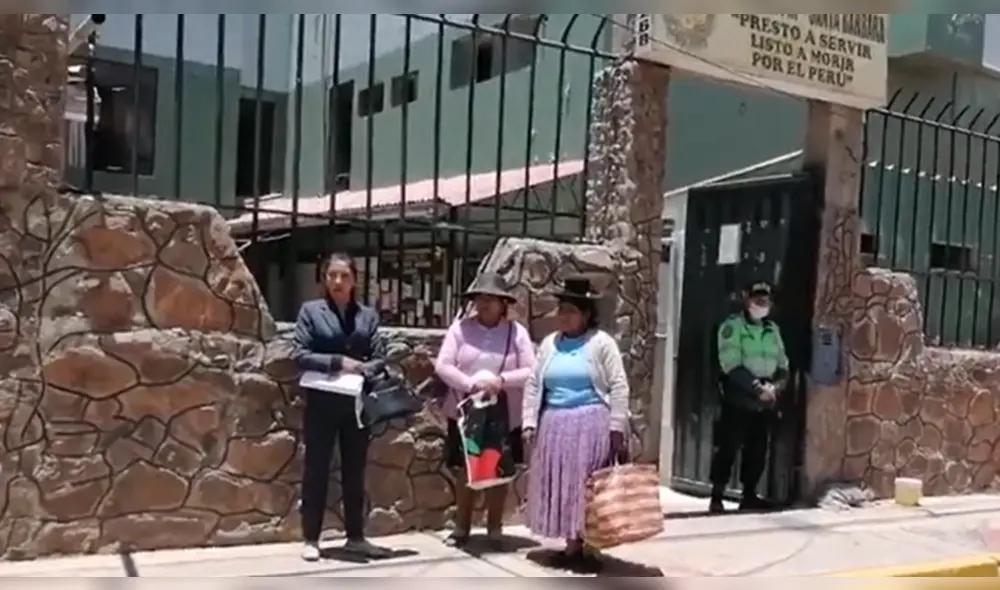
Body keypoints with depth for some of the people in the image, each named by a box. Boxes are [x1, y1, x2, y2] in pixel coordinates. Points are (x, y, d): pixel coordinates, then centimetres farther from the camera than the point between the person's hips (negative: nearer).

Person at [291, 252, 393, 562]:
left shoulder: (368, 314, 6)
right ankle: (311, 539, 14)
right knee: (316, 469, 5)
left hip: (357, 403, 3)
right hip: (322, 402, -3)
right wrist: (337, 362, -17)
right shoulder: (311, 310, 0)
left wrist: (363, 369, -16)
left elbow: (379, 358, 5)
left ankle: (355, 537, 20)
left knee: (355, 470, 10)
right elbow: (300, 354, -7)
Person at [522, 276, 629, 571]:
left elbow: (619, 387, -6)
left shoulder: (601, 342, -4)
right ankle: (572, 544, 20)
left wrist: (616, 428, -10)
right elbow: (534, 384, 12)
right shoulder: (550, 343, 10)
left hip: (590, 424, -5)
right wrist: (530, 422, 4)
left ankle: (589, 548, 8)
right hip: (554, 424, 5)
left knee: (588, 488, -1)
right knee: (562, 487, 9)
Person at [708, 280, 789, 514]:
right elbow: (732, 366, -15)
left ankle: (749, 495, 22)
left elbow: (782, 364, 13)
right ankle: (717, 497, -3)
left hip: (765, 402, 6)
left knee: (757, 450, 10)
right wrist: (758, 388, -18)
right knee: (728, 447, -8)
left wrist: (775, 386, -7)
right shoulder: (732, 326, -6)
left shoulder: (773, 329, 15)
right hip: (738, 399, -6)